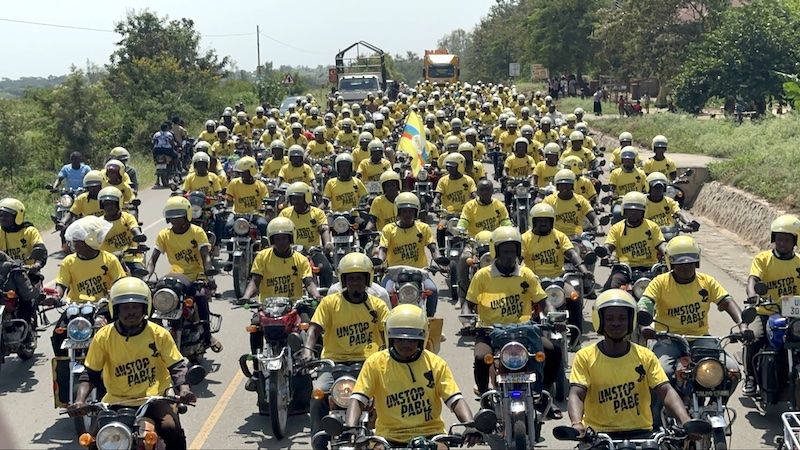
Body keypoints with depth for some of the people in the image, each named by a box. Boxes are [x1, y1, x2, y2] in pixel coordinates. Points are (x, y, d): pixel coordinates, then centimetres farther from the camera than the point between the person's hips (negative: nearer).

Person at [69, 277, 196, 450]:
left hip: (154, 398, -1)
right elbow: (90, 373, 2)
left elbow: (177, 366, 0)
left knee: (171, 428, -28)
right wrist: (80, 400, -13)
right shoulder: (103, 337, -3)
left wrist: (183, 388, -20)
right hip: (117, 401, 1)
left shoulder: (159, 334, -3)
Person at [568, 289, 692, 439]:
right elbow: (576, 395, -8)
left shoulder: (645, 356, 7)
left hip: (639, 432, 1)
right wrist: (577, 424, -28)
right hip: (598, 433, -1)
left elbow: (666, 392, -1)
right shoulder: (585, 357, 2)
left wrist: (685, 421, -19)